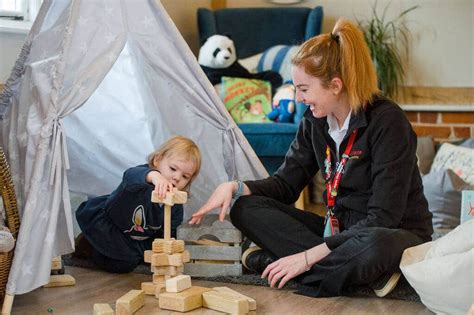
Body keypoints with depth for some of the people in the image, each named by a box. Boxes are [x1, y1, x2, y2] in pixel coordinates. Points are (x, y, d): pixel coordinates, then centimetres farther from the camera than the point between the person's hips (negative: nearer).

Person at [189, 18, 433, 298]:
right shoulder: (316, 121, -1)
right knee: (246, 208, -8)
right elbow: (286, 183, 9)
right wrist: (235, 188, -11)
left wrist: (308, 257, -26)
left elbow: (383, 218, -25)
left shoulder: (387, 120, -21)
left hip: (398, 235, -7)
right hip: (341, 230, 7)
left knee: (376, 246, -43)